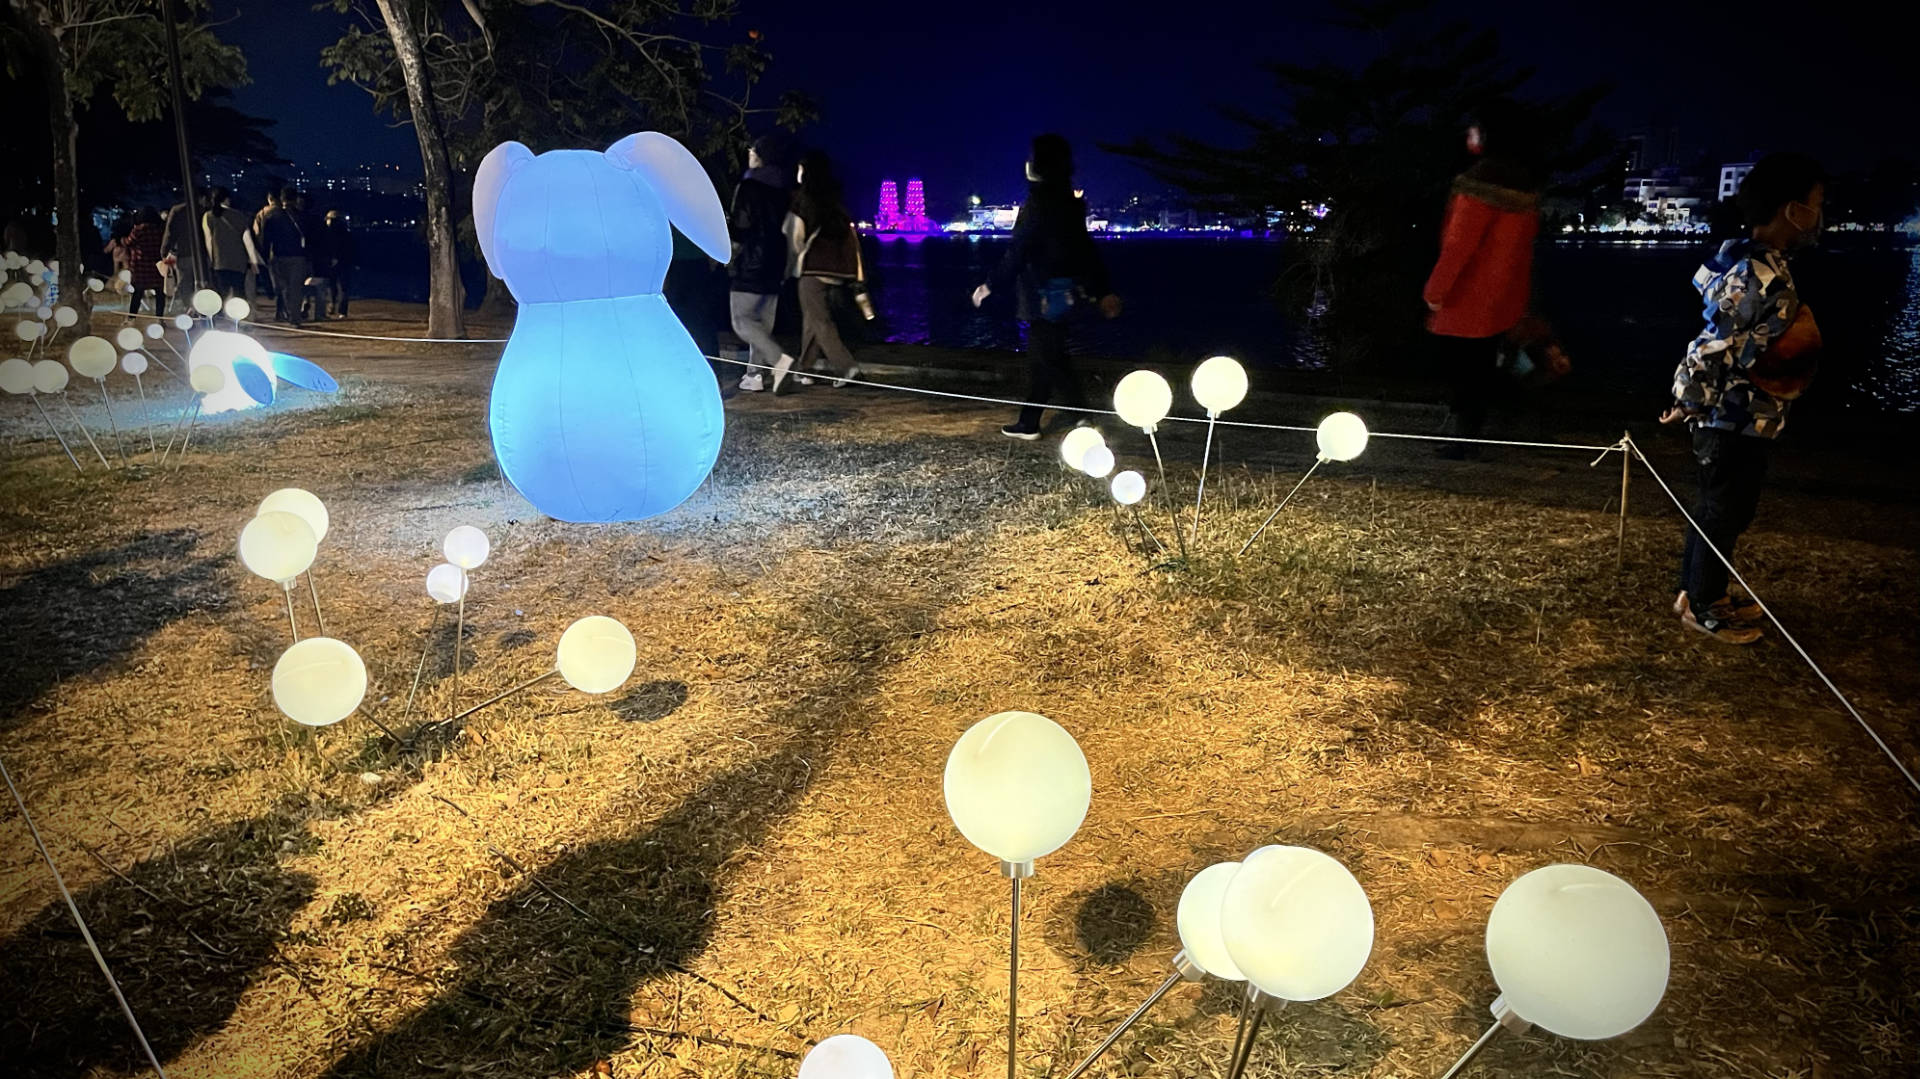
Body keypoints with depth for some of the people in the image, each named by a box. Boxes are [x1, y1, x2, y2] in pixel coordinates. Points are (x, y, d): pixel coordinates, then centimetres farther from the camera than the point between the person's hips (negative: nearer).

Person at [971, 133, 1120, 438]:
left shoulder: (1038, 203, -15)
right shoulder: (1070, 203, 11)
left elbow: (1017, 254, -17)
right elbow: (1086, 251, 13)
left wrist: (990, 286, -9)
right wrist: (1103, 292, 16)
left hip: (1042, 296, -9)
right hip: (1064, 293, 9)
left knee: (1050, 360, -5)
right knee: (1042, 359, 14)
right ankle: (1028, 424, 23)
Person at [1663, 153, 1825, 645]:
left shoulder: (1748, 260, 6)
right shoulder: (1762, 280, -26)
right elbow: (1710, 350, -26)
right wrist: (1689, 405, -14)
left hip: (1732, 418, 10)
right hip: (1736, 422, -10)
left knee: (1718, 508, 21)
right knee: (1723, 513, 5)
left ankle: (1699, 591, 36)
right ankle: (1702, 608, 21)